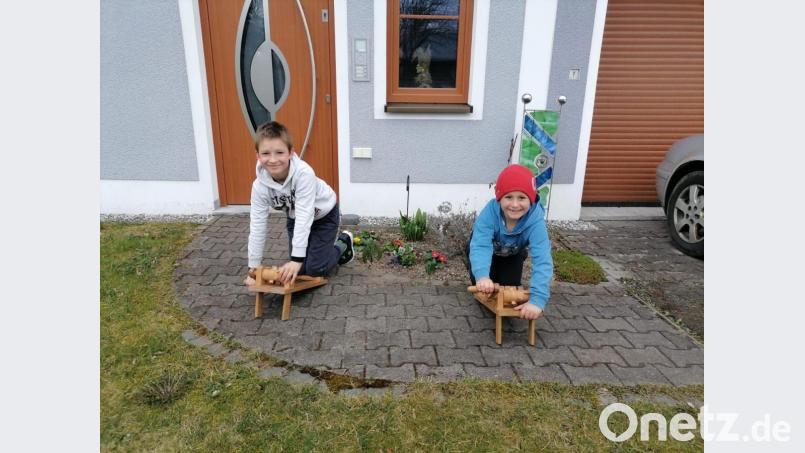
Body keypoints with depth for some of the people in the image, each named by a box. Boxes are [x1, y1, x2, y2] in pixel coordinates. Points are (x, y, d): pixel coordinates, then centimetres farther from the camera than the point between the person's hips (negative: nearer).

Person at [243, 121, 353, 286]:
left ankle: (343, 243, 20)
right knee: (298, 270, 1)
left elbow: (305, 215, -39)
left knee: (315, 268, -8)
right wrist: (253, 267, -19)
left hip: (324, 214, -4)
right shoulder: (260, 186, -25)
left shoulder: (303, 173, -39)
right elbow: (257, 226, -20)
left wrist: (297, 258, -41)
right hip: (295, 218, 4)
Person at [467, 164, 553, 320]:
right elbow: (480, 246, -50)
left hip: (514, 253, 1)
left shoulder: (535, 220, -42)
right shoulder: (490, 212, -43)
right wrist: (482, 275, -70)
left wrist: (537, 299, -61)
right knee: (482, 284, -13)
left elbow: (542, 260, -49)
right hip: (490, 248, -1)